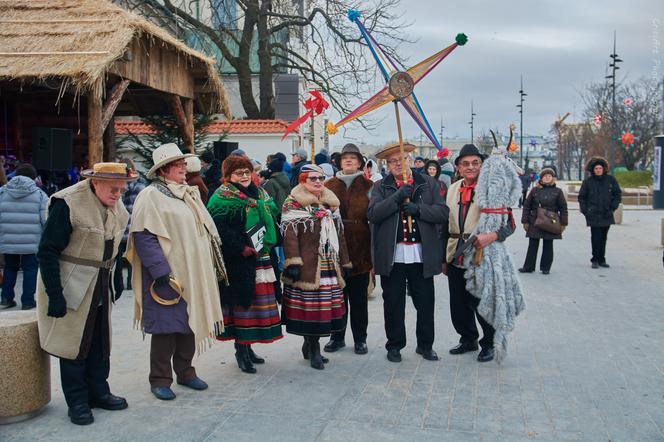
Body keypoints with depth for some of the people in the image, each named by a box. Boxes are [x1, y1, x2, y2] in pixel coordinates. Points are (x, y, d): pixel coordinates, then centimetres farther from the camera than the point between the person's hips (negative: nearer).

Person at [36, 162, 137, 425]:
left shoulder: (117, 207, 2)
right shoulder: (67, 204, -19)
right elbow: (47, 252, -19)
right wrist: (54, 294, -21)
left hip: (102, 285, 7)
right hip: (72, 285, -7)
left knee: (100, 341, 13)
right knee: (74, 342, 2)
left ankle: (98, 392, 26)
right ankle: (77, 402, 14)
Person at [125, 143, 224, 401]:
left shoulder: (190, 194, 15)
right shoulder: (150, 196, -9)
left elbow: (206, 231, 21)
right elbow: (144, 237, -17)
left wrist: (213, 264, 17)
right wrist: (161, 272, -22)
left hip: (194, 274, 7)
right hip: (168, 276, -7)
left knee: (190, 322, 13)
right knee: (167, 326, 0)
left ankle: (185, 371, 28)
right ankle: (160, 380, 14)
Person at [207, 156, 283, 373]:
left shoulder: (260, 194, 16)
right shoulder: (222, 198, -7)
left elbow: (274, 218, 22)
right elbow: (219, 229, -18)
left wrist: (270, 243, 7)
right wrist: (241, 248, -21)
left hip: (262, 260, 7)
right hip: (239, 264, -7)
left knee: (258, 303, 11)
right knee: (242, 303, -3)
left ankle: (247, 347, 24)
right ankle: (241, 349, 8)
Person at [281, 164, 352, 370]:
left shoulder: (331, 203, 19)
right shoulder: (293, 204, -2)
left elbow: (339, 234, 22)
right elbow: (289, 235, -10)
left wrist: (345, 262, 19)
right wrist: (292, 262, -19)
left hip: (329, 265, 6)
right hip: (307, 266, -6)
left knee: (325, 307, 7)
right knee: (309, 305, -5)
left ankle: (310, 345, 21)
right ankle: (313, 349, 6)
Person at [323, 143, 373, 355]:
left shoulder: (368, 186, 3)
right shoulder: (329, 185, 7)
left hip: (359, 250, -1)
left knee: (359, 297, 7)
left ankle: (360, 339, 19)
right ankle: (337, 337, 23)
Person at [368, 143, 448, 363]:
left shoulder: (429, 183, 8)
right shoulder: (381, 187, 5)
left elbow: (443, 212, -1)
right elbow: (373, 213, -9)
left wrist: (418, 209, -15)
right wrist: (397, 197, -18)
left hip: (422, 254, 1)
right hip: (392, 255, -1)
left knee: (425, 302, 9)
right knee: (393, 303, 7)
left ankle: (425, 345, 26)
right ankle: (395, 345, 23)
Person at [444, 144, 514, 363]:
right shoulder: (453, 189, 10)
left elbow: (509, 224, -12)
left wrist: (492, 236, -31)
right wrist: (444, 258, 16)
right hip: (456, 258, 5)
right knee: (458, 306, 14)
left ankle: (489, 344, 26)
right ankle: (468, 339, 35)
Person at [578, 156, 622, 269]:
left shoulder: (610, 180, 4)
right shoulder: (588, 181, 0)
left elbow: (618, 194, 11)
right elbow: (582, 197, 7)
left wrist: (613, 207, 2)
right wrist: (585, 210, -1)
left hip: (606, 215, 2)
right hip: (593, 215, -2)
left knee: (603, 238, 10)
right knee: (596, 238, -7)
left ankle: (601, 260, 19)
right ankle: (595, 260, 3)